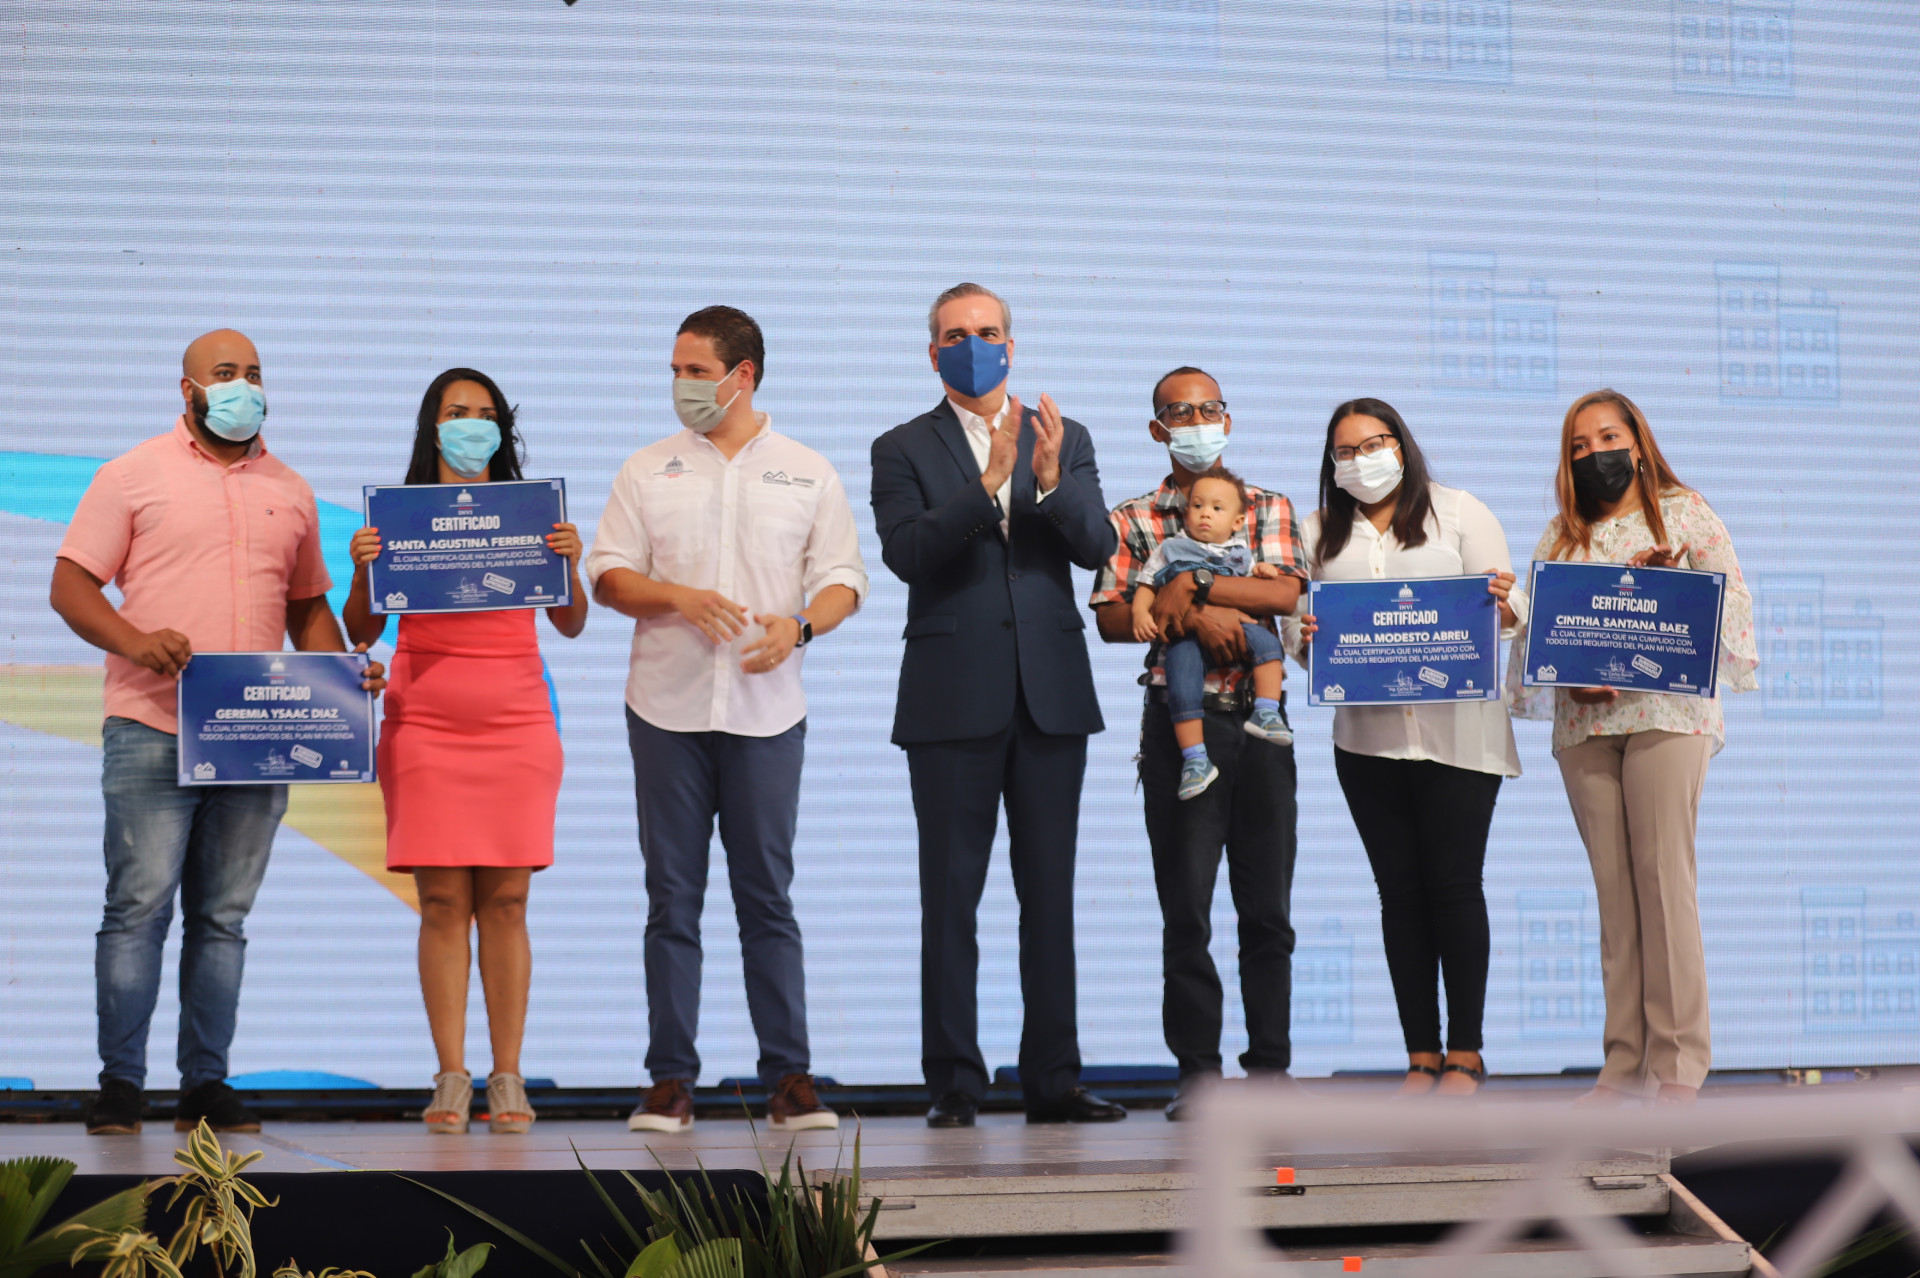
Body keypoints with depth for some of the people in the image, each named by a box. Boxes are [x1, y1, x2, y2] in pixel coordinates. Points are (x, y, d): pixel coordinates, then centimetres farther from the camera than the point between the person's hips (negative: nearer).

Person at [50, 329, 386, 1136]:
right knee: (139, 906, -6)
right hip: (152, 733, -4)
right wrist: (134, 641, -17)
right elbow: (71, 586, 1)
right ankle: (119, 1084, 1)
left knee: (224, 916, 5)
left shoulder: (290, 493, 17)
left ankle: (206, 1084, 10)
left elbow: (307, 605, 22)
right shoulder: (134, 476, 5)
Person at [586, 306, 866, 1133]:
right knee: (672, 899, 2)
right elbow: (609, 575, 5)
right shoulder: (648, 471, 9)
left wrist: (799, 624, -14)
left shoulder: (807, 474, 8)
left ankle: (788, 1078, 5)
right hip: (667, 708, 1)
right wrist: (677, 598, -13)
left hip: (766, 710, -1)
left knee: (767, 896, 1)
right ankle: (671, 1080, 7)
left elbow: (843, 580, 6)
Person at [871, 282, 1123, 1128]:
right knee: (951, 898, 0)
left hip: (1051, 695, 2)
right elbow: (907, 553, -11)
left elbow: (1097, 547, -1)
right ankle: (953, 1084, 4)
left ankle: (1053, 1077, 9)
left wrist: (1049, 482, -19)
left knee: (1049, 893, 5)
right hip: (953, 701, -2)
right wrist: (989, 482, -22)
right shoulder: (904, 451, 5)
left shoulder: (1064, 441, 12)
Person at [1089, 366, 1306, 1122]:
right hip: (1179, 722, -1)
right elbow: (1110, 619, -2)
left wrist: (1192, 585, -12)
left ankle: (1270, 1063, 10)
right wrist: (1195, 617, -14)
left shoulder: (1268, 509, 12)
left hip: (1261, 719, 1)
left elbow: (1284, 593, -5)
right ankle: (1197, 1070, 3)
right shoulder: (1131, 521, 10)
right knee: (1186, 904, -2)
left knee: (1267, 903, 2)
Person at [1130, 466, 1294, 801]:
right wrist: (1140, 613, -6)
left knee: (1266, 641, -25)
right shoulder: (1170, 550, 18)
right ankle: (1195, 760, -22)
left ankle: (1266, 713, -22)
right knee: (1183, 688, -23)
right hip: (1185, 634, -2)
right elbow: (1146, 586, 14)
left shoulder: (1239, 552, 24)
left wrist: (1262, 570, 8)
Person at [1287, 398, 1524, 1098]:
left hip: (1457, 731, -3)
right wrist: (1304, 636, -13)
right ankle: (1421, 1058, 10)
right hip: (1367, 735, 3)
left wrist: (1501, 606, -21)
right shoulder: (1320, 533, 13)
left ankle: (1464, 1054, 4)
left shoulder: (1460, 512, 5)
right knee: (1400, 891, 5)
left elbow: (1509, 612, 2)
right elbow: (1296, 619, 10)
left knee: (1454, 884, -3)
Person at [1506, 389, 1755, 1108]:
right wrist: (1566, 676, -8)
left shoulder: (1684, 512, 10)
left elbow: (1733, 600, 2)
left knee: (1664, 879, -10)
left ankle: (1680, 1065, -8)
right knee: (1613, 888, 1)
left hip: (1668, 713, -3)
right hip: (1583, 722, 3)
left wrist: (1674, 581, -16)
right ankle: (1626, 1063, 3)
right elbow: (1533, 631, 11)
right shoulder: (1560, 537, 17)